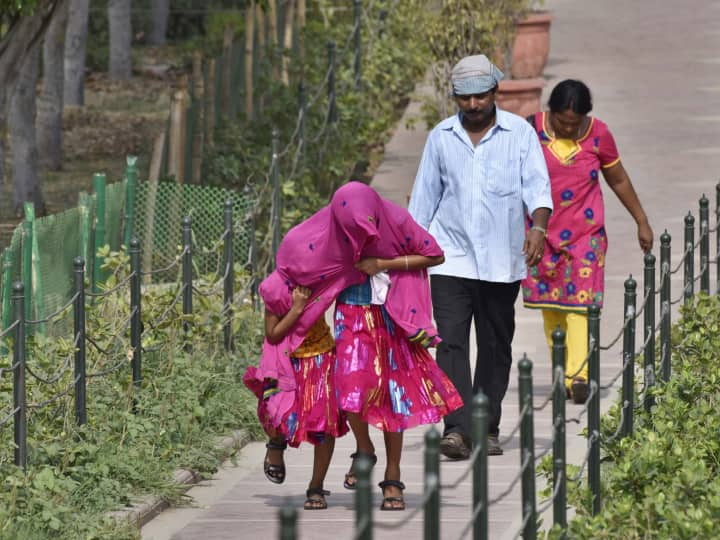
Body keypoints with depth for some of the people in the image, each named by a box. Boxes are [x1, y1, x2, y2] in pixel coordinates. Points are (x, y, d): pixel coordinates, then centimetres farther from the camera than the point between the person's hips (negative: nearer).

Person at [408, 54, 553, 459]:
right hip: (452, 258, 0)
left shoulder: (520, 133, 1)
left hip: (501, 261, 0)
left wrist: (538, 227, -27)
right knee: (451, 342, -13)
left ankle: (487, 430, 18)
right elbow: (425, 197, 13)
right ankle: (457, 430, -21)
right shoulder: (441, 138, 7)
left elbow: (537, 186, -9)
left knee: (496, 346, 8)